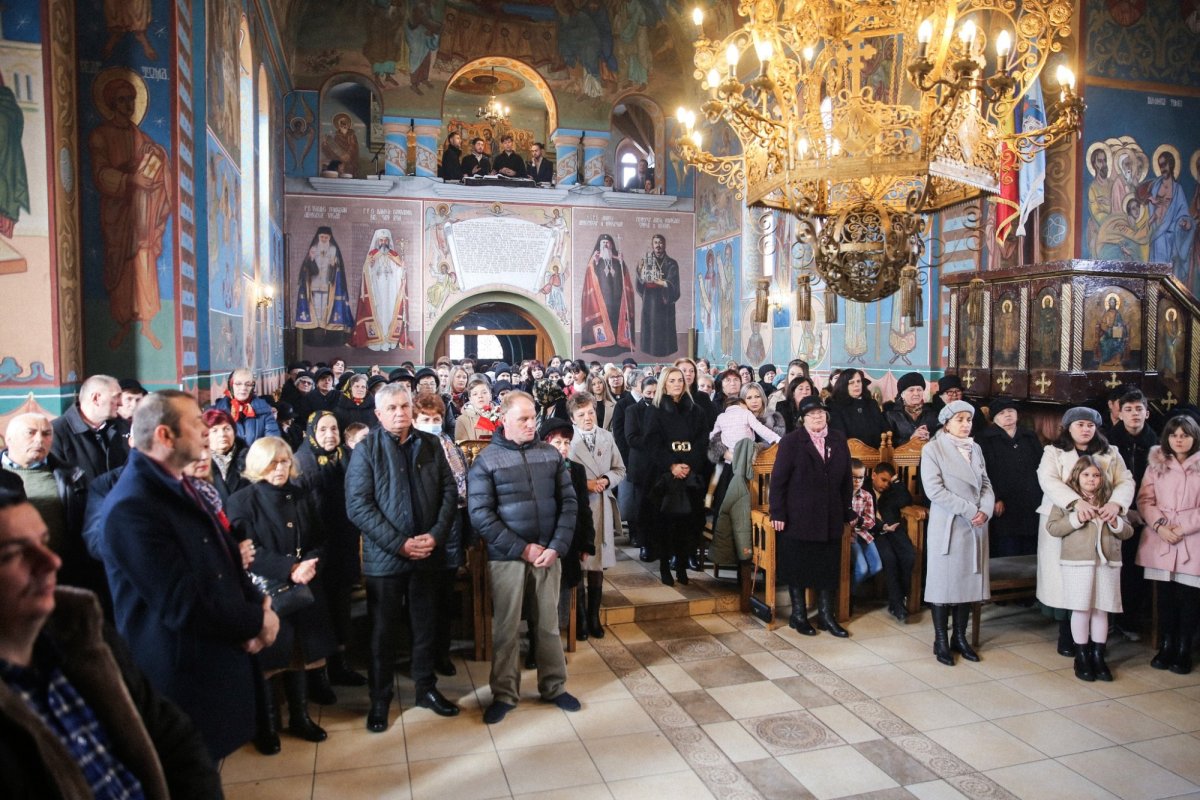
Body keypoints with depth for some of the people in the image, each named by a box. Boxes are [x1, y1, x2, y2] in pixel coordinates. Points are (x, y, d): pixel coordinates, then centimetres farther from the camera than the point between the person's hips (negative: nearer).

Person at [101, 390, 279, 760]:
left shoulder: (179, 486, 8)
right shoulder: (132, 506, -25)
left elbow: (226, 556, 9)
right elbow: (183, 604, -26)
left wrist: (257, 607, -9)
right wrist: (256, 621, -14)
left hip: (213, 661, 9)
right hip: (180, 675, -9)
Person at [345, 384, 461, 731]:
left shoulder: (431, 445, 5)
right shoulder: (366, 450, -6)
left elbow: (449, 491, 3)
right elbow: (358, 506, -13)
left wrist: (436, 535, -11)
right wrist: (400, 543, -18)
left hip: (427, 555, 3)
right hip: (384, 558, -3)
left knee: (426, 625, 15)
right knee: (383, 631, 9)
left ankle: (426, 688, 33)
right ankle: (379, 699, 26)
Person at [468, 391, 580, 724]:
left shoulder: (551, 454, 3)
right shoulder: (486, 460, -5)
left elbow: (569, 501, 3)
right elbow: (480, 513, -11)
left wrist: (556, 547, -8)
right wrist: (522, 549, -15)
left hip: (549, 554, 3)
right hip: (507, 558, -2)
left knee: (549, 623, 13)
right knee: (506, 628, 7)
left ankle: (554, 687, 29)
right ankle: (504, 694, 23)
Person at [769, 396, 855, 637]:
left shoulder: (838, 441, 8)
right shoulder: (791, 442, -5)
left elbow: (846, 479, 10)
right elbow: (778, 479, -8)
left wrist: (848, 511, 7)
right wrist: (777, 514, -13)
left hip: (830, 519, 4)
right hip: (798, 517, -4)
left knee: (828, 568, 9)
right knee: (797, 567, 5)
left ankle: (826, 615, 22)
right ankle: (798, 615, 19)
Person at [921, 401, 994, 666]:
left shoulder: (976, 449, 11)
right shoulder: (932, 449, -6)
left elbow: (986, 484, 9)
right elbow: (934, 489, -14)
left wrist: (985, 510, -10)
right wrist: (969, 511, -17)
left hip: (976, 527, 5)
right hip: (947, 525, -5)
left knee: (969, 581, 10)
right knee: (944, 582, 1)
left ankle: (960, 638, 21)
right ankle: (941, 641, 12)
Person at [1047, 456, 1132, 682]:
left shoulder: (1110, 500, 12)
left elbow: (1128, 531, 12)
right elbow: (1052, 527, -5)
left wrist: (1115, 522, -8)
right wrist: (1077, 518, -15)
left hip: (1107, 562, 3)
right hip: (1078, 562, -3)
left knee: (1101, 609, 7)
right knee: (1081, 609, 1)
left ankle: (1098, 657, 19)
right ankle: (1081, 657, 14)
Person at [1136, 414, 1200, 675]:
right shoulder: (1156, 464, 10)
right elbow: (1145, 499, 6)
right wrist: (1160, 525, -9)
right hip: (1160, 541, 2)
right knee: (1165, 597, 6)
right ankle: (1165, 647, 15)